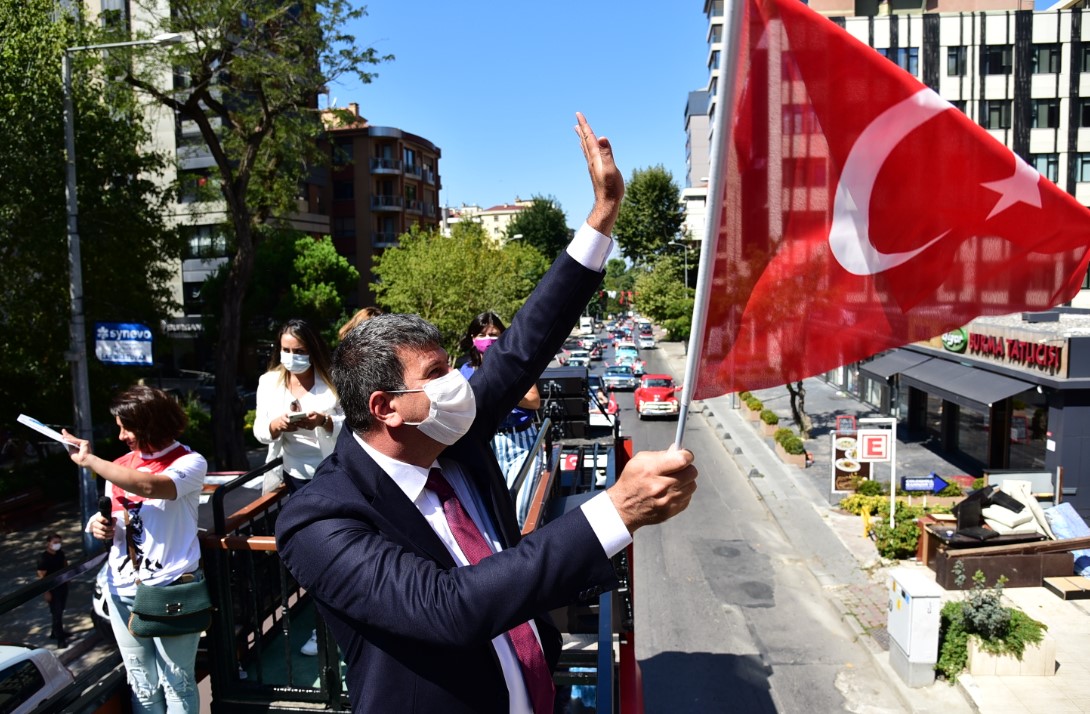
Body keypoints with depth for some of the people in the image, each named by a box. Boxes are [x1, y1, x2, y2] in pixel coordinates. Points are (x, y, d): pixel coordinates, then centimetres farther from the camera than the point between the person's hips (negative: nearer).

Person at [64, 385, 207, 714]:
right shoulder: (119, 467, 9)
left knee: (177, 684, 3)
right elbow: (113, 520, 21)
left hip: (171, 588, -5)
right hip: (122, 588, 6)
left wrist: (90, 461, -24)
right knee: (141, 685, 14)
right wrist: (99, 525, -2)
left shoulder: (190, 462, -9)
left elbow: (150, 486, -29)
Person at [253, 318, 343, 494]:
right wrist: (277, 425, -24)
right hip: (294, 475, 3)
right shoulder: (269, 381, 0)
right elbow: (259, 431, -3)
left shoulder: (331, 380, -9)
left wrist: (323, 421, -29)